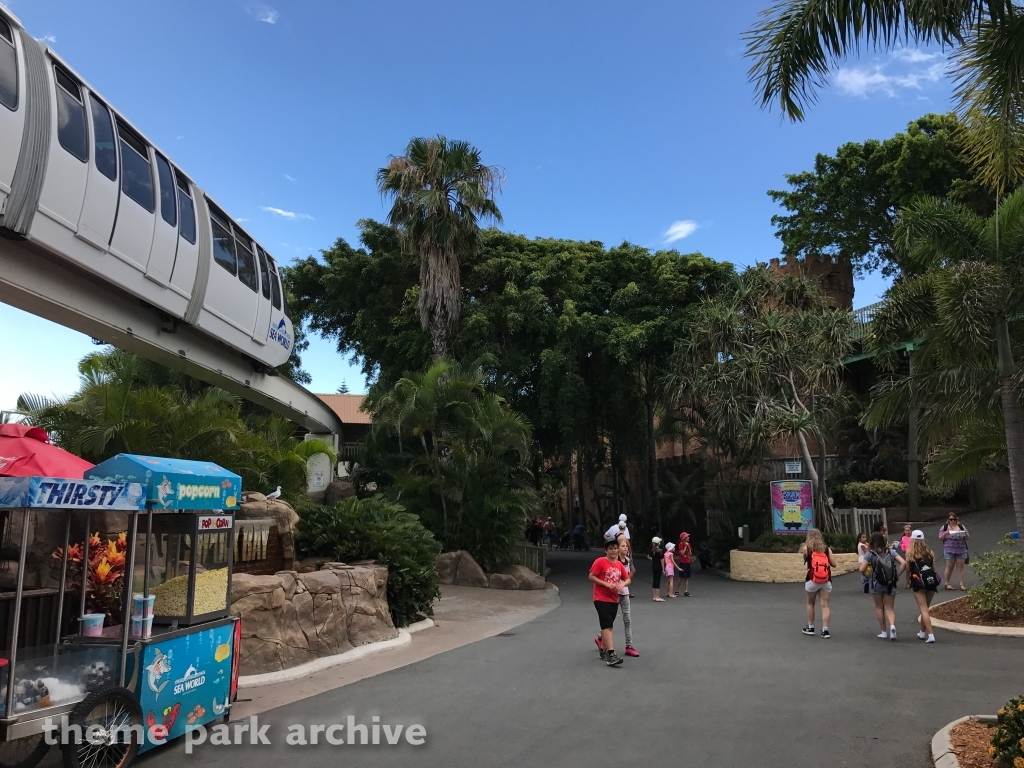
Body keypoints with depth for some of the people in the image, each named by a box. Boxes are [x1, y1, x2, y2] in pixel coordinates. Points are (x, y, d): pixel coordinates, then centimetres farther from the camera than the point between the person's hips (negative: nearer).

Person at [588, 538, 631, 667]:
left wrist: (622, 584, -8)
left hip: (614, 600, 6)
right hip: (601, 599, -6)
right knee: (607, 626, -12)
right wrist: (606, 584, -19)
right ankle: (610, 655, -15)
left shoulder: (620, 565, 9)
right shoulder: (600, 562, -8)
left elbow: (627, 580, 14)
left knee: (607, 626, 14)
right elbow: (591, 577, -11)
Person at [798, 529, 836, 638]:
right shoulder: (826, 548, 2)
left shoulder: (806, 548, -3)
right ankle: (825, 630, -2)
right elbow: (834, 564, 2)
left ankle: (810, 628, 23)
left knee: (810, 603, 16)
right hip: (826, 581, 1)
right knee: (825, 605, 4)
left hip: (812, 580, -1)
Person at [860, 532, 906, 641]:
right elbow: (904, 563, -8)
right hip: (890, 584, 2)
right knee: (890, 608, 8)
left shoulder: (870, 554, -5)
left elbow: (862, 570, -9)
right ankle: (892, 625, -20)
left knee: (879, 607, 15)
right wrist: (897, 575, 0)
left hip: (876, 584, -2)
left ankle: (884, 632, 18)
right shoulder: (891, 552, 4)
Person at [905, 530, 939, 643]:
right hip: (931, 582, 4)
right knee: (925, 608, 19)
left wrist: (908, 582, 15)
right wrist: (935, 584, 18)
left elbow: (908, 570, 1)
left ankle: (930, 635, -11)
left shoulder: (910, 553, 1)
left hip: (919, 583, -4)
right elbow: (934, 568, 8)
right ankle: (922, 632, 31)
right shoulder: (930, 552, 9)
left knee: (923, 610, -2)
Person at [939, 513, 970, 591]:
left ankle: (961, 584, 4)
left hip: (961, 550, 2)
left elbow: (968, 537, 8)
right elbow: (940, 538, 3)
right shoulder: (944, 527, 4)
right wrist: (945, 534, -16)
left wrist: (964, 535, -13)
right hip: (949, 550, -2)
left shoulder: (961, 527, 10)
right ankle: (947, 583, 9)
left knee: (960, 567, 2)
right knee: (949, 566, 0)